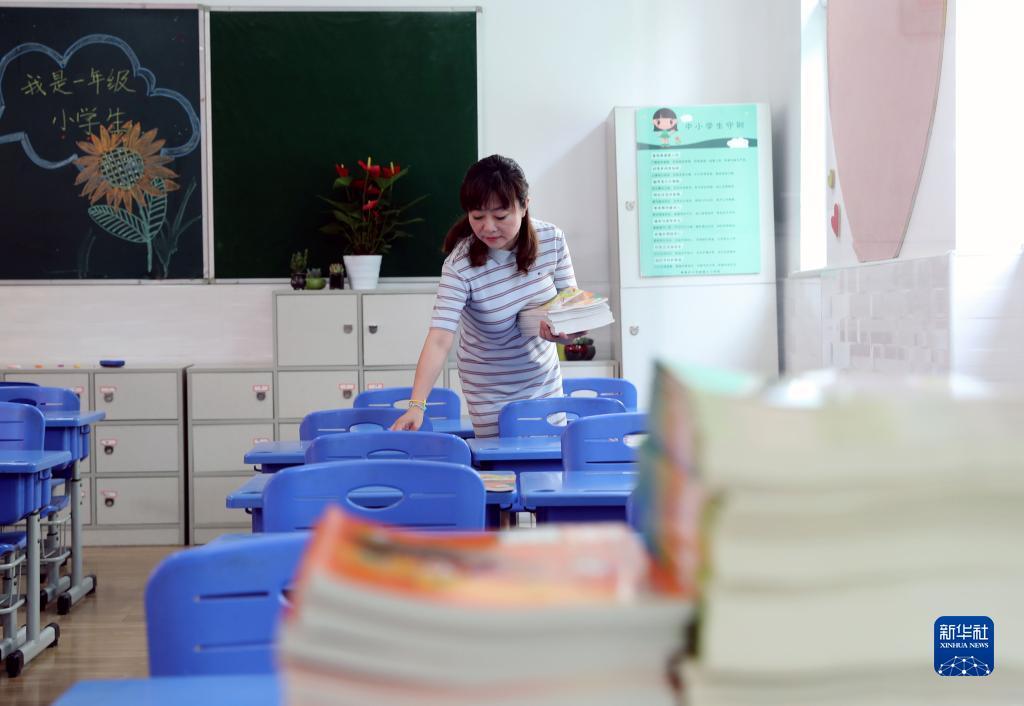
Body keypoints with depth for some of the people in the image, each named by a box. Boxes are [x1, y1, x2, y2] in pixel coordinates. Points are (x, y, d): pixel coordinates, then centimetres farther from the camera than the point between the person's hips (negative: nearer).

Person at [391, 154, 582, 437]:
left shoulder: (552, 240, -13)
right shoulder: (459, 265, -24)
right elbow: (439, 339, -31)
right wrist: (416, 405, -43)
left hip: (545, 381, 4)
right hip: (491, 392, -3)